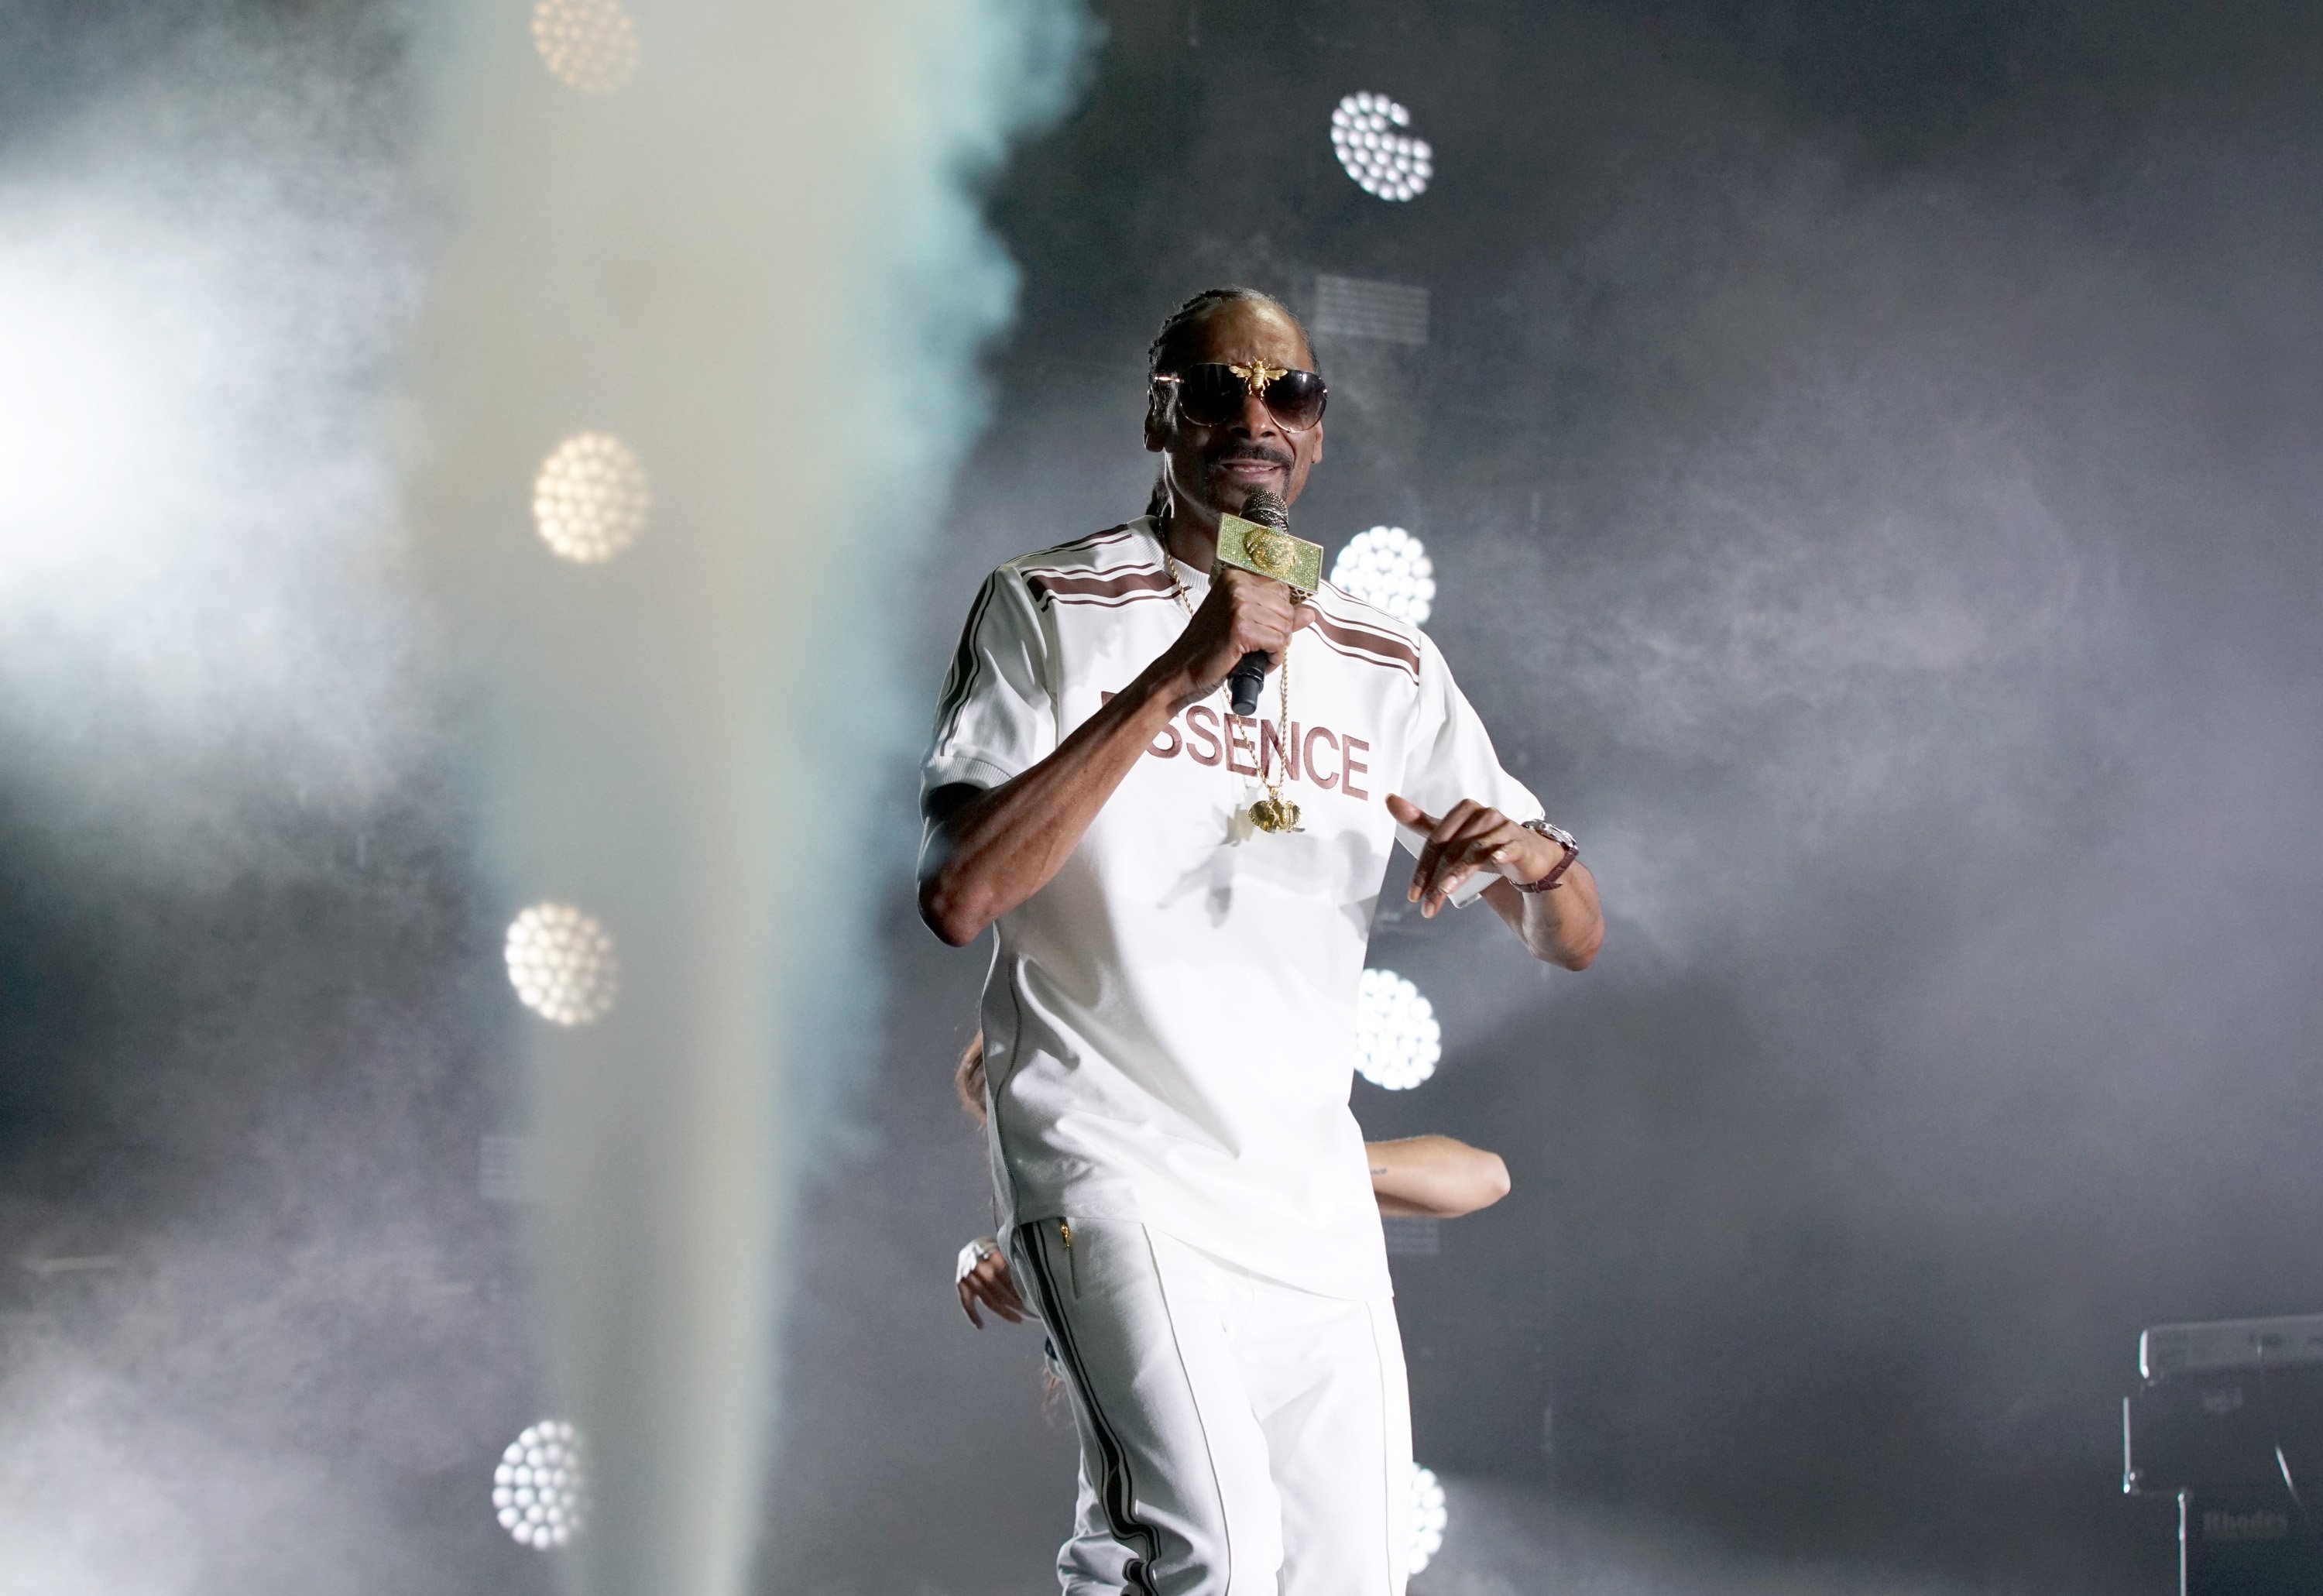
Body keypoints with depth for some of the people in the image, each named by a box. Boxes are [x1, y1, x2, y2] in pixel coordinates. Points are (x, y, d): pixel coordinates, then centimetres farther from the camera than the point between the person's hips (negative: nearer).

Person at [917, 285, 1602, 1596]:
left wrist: (1528, 855, -12)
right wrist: (1178, 674, -19)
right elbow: (958, 897, -14)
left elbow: (1572, 939, 12)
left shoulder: (1387, 664, 13)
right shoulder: (1050, 609, 1)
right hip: (1110, 1156, -5)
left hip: (1313, 1191, 5)